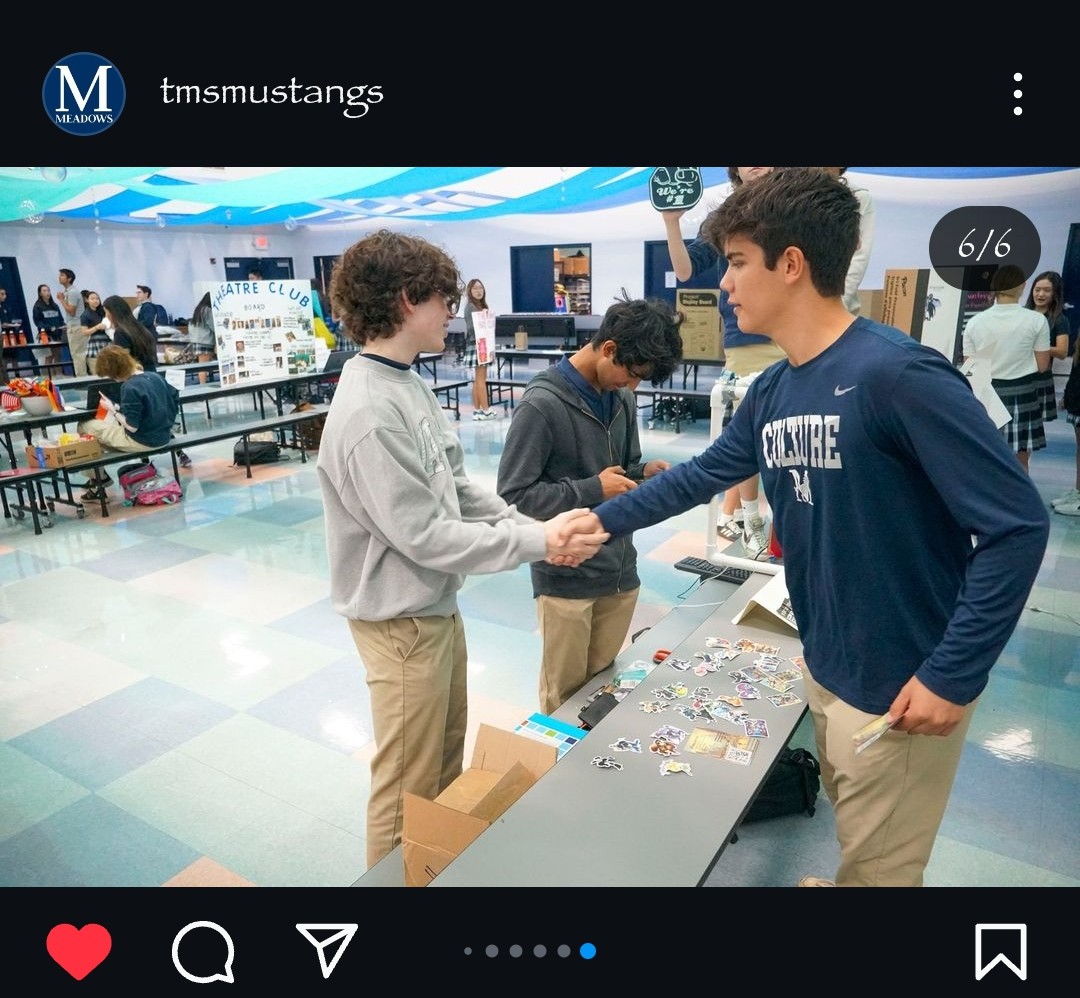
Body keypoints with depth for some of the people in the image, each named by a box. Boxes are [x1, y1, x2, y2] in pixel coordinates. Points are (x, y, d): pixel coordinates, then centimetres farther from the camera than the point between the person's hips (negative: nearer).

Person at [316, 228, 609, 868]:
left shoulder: (409, 384, 4)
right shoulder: (369, 413, -27)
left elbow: (461, 490, 6)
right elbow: (425, 536, -26)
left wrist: (536, 529, -5)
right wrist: (538, 542, -20)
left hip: (439, 606, 10)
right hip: (403, 620, -10)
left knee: (447, 765, 27)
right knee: (409, 789, 11)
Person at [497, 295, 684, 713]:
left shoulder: (621, 397, 6)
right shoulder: (542, 404, -16)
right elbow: (514, 494, -15)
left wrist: (643, 473, -4)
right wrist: (592, 490, -19)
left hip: (619, 571, 6)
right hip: (566, 578, -6)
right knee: (566, 696, 10)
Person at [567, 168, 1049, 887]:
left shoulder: (896, 374, -24)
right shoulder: (772, 393, 1)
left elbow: (1018, 525, -23)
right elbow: (700, 476, 15)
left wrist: (952, 675, -22)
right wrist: (603, 520, 17)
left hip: (902, 688, -7)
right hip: (827, 669, 7)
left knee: (878, 867, 14)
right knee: (857, 841, 29)